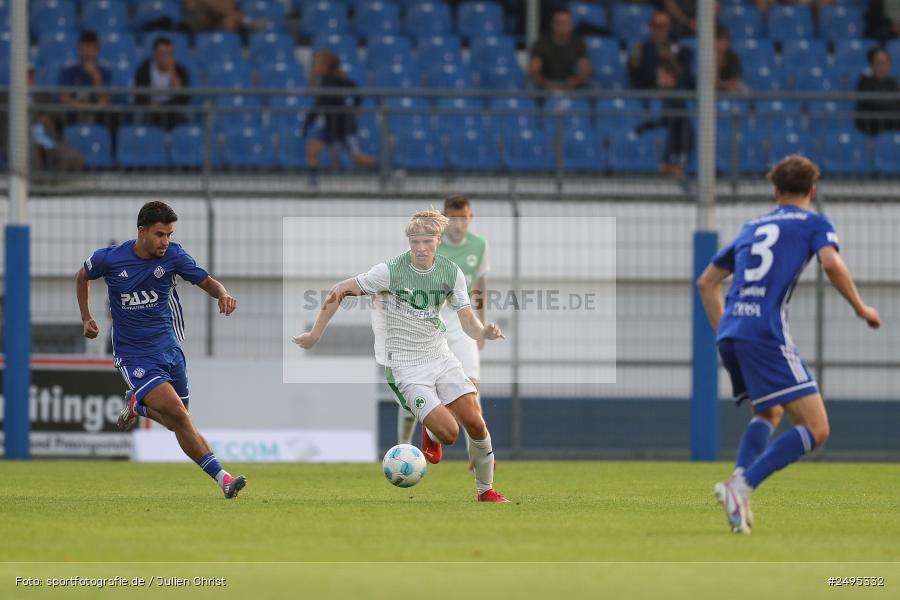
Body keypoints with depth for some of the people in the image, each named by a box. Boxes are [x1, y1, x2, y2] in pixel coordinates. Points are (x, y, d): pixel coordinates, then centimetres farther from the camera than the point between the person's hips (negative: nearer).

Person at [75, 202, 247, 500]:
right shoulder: (109, 258, -10)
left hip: (168, 346, 5)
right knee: (179, 416, -21)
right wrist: (86, 318, 6)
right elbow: (82, 277, 11)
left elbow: (207, 282, -6)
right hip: (135, 357, -4)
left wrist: (223, 294, -28)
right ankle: (222, 477, -21)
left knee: (178, 420, 13)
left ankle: (137, 404, 40)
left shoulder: (173, 255, -7)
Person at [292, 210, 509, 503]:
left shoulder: (452, 272, -3)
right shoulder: (390, 271, -17)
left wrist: (485, 332, -24)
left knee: (475, 424, -6)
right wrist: (315, 335, -8)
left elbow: (468, 322, -1)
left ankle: (486, 489, 17)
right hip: (406, 365, -4)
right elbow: (340, 290, -8)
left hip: (441, 357, 4)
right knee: (448, 432, -17)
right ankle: (431, 434, 22)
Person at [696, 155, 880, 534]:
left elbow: (706, 282, 30)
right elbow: (832, 264, -11)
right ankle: (741, 487, -24)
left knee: (770, 413, 30)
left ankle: (740, 481, 5)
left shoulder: (752, 228, 26)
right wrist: (861, 309, 1)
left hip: (730, 333, 7)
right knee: (815, 430, -8)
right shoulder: (814, 224, 9)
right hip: (766, 334, -7)